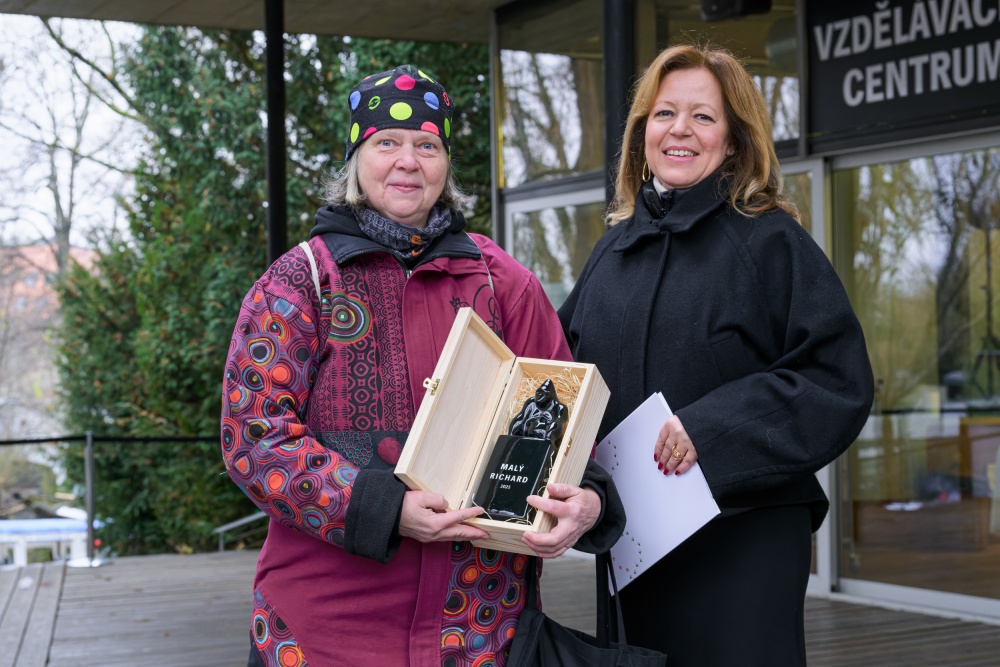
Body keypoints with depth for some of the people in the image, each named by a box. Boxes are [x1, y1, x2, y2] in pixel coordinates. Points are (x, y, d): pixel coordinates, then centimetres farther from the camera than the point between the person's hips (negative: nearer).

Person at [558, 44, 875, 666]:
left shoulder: (772, 242, -4)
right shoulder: (615, 247, 13)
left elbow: (839, 381, -11)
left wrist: (710, 428, -21)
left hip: (741, 539, -5)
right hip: (629, 541, 5)